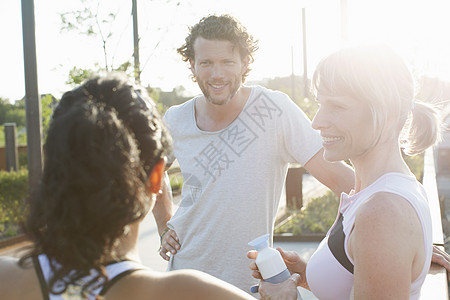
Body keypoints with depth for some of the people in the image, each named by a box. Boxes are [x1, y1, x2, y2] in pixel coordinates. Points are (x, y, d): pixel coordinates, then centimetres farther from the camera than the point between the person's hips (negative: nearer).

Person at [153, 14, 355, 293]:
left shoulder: (274, 109, -18)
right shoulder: (175, 121, -6)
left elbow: (332, 172, -22)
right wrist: (164, 228, 6)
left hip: (247, 281, -2)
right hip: (184, 268, 3)